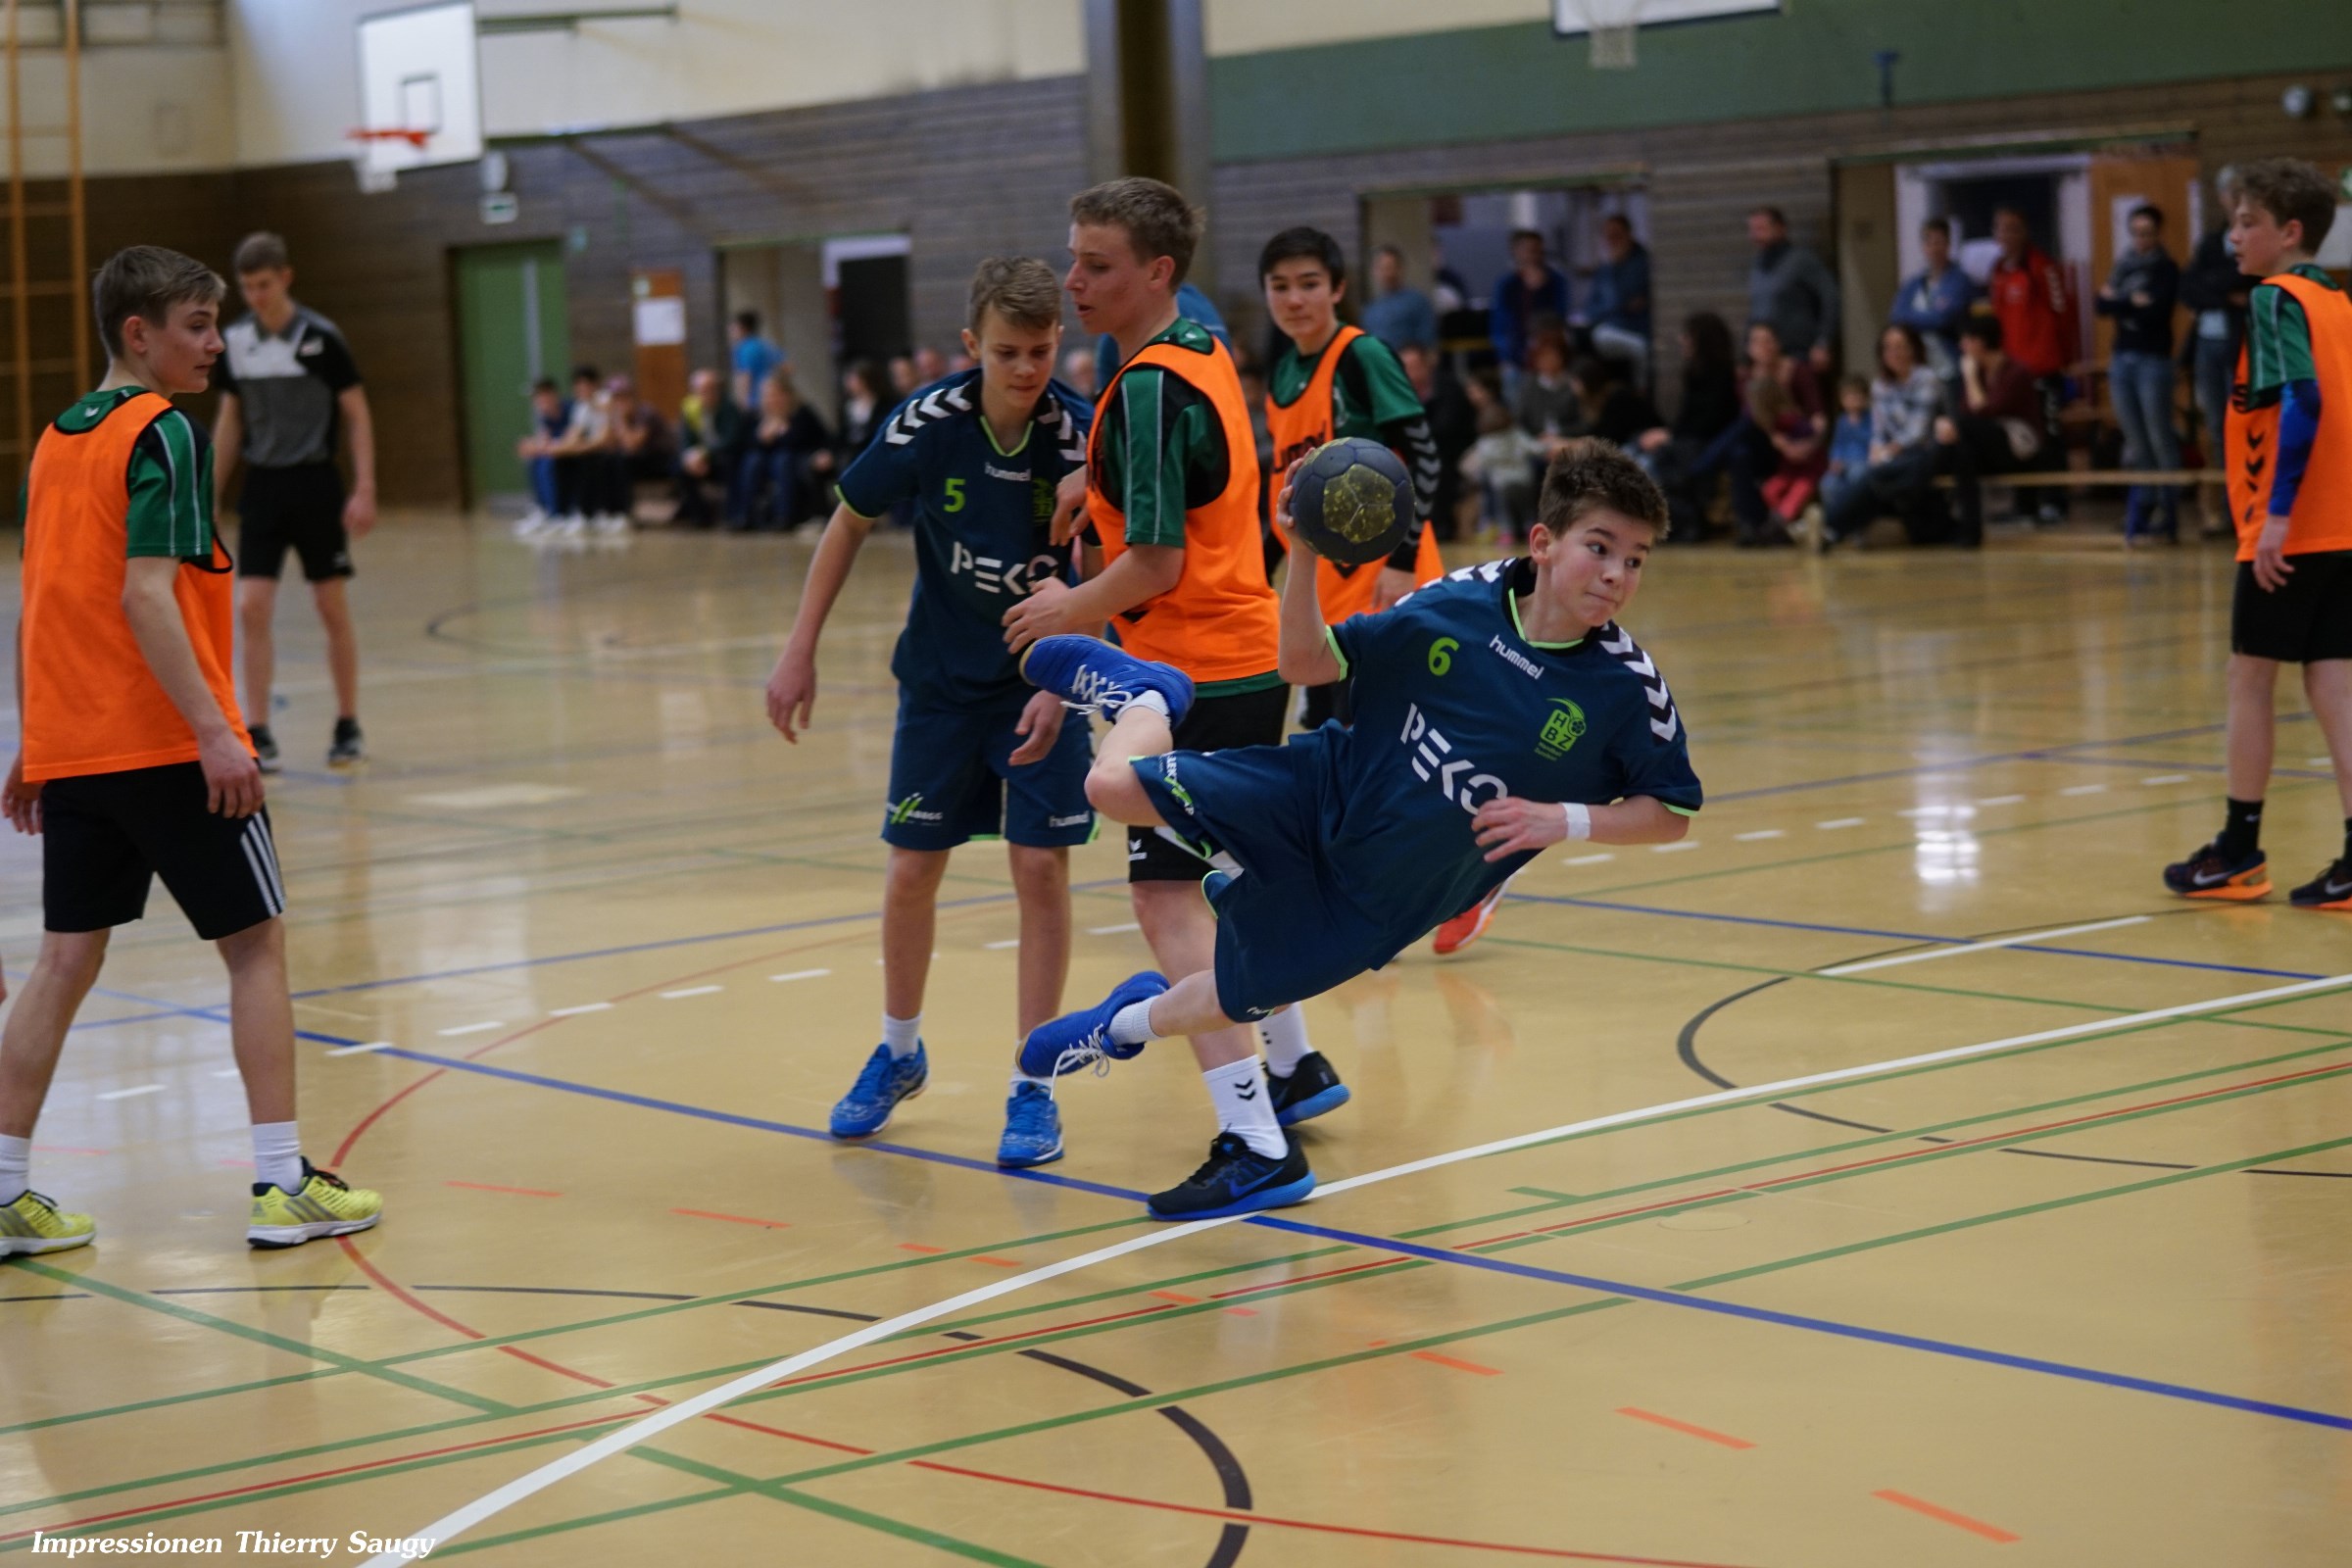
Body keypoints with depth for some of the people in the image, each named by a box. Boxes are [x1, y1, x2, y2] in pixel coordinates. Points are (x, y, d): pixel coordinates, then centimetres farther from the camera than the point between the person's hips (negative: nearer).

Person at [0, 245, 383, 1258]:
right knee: (256, 945, 3)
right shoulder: (163, 435, -11)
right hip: (165, 746, -7)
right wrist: (214, 731, -23)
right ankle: (282, 1184, 3)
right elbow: (146, 595, -21)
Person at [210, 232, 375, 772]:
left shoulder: (319, 337, -9)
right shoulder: (235, 341, 3)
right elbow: (230, 420, 13)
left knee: (334, 609, 5)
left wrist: (364, 490, -11)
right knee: (252, 609, -6)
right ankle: (259, 736, -3)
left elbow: (356, 414, -5)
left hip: (314, 484, -3)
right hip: (262, 486, 3)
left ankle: (348, 727, 18)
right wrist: (211, 498, 11)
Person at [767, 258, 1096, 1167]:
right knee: (912, 869, 7)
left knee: (1040, 865, -8)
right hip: (942, 674, 2)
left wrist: (1060, 687, -32)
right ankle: (898, 1053, 31)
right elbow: (851, 522, 0)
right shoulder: (927, 424, -17)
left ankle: (1033, 1088, 4)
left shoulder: (1080, 435, -21)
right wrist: (799, 651, -1)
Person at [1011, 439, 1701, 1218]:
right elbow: (1310, 664, -6)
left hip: (1387, 895, 0)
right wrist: (1303, 557, -23)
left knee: (1239, 995, 8)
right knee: (1115, 785, -14)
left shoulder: (1625, 687, -17)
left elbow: (1672, 812, -5)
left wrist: (1563, 819, -22)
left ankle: (1121, 1026, 45)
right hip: (1325, 786, 0)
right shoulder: (1463, 601, -14)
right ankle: (1146, 693, 23)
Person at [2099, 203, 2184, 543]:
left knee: (2160, 439, -7)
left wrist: (2119, 304, -5)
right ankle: (2142, 506, 12)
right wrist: (2133, 303, -9)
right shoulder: (2124, 266, 15)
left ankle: (2169, 511, -2)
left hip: (2153, 359, -6)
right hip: (2121, 359, 6)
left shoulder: (2167, 269, -2)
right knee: (2135, 442, 7)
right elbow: (2103, 304, 5)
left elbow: (2156, 310, -15)